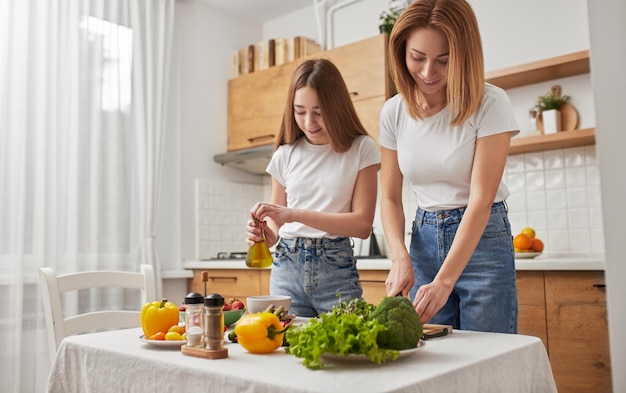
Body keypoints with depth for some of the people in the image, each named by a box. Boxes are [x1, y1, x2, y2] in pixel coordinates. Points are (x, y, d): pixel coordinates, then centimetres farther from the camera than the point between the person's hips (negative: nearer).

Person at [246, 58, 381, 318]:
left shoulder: (361, 149, -3)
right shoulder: (285, 155, 6)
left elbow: (362, 224, -9)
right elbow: (276, 222, 12)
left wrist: (295, 214, -17)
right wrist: (267, 234, -12)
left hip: (336, 269, -2)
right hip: (287, 267, 3)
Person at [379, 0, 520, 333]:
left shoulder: (490, 104, -13)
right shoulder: (394, 112, -2)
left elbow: (481, 200, -19)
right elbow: (390, 198, 1)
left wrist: (444, 281, -26)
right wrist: (400, 258, -16)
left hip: (483, 240, -3)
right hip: (424, 240, 3)